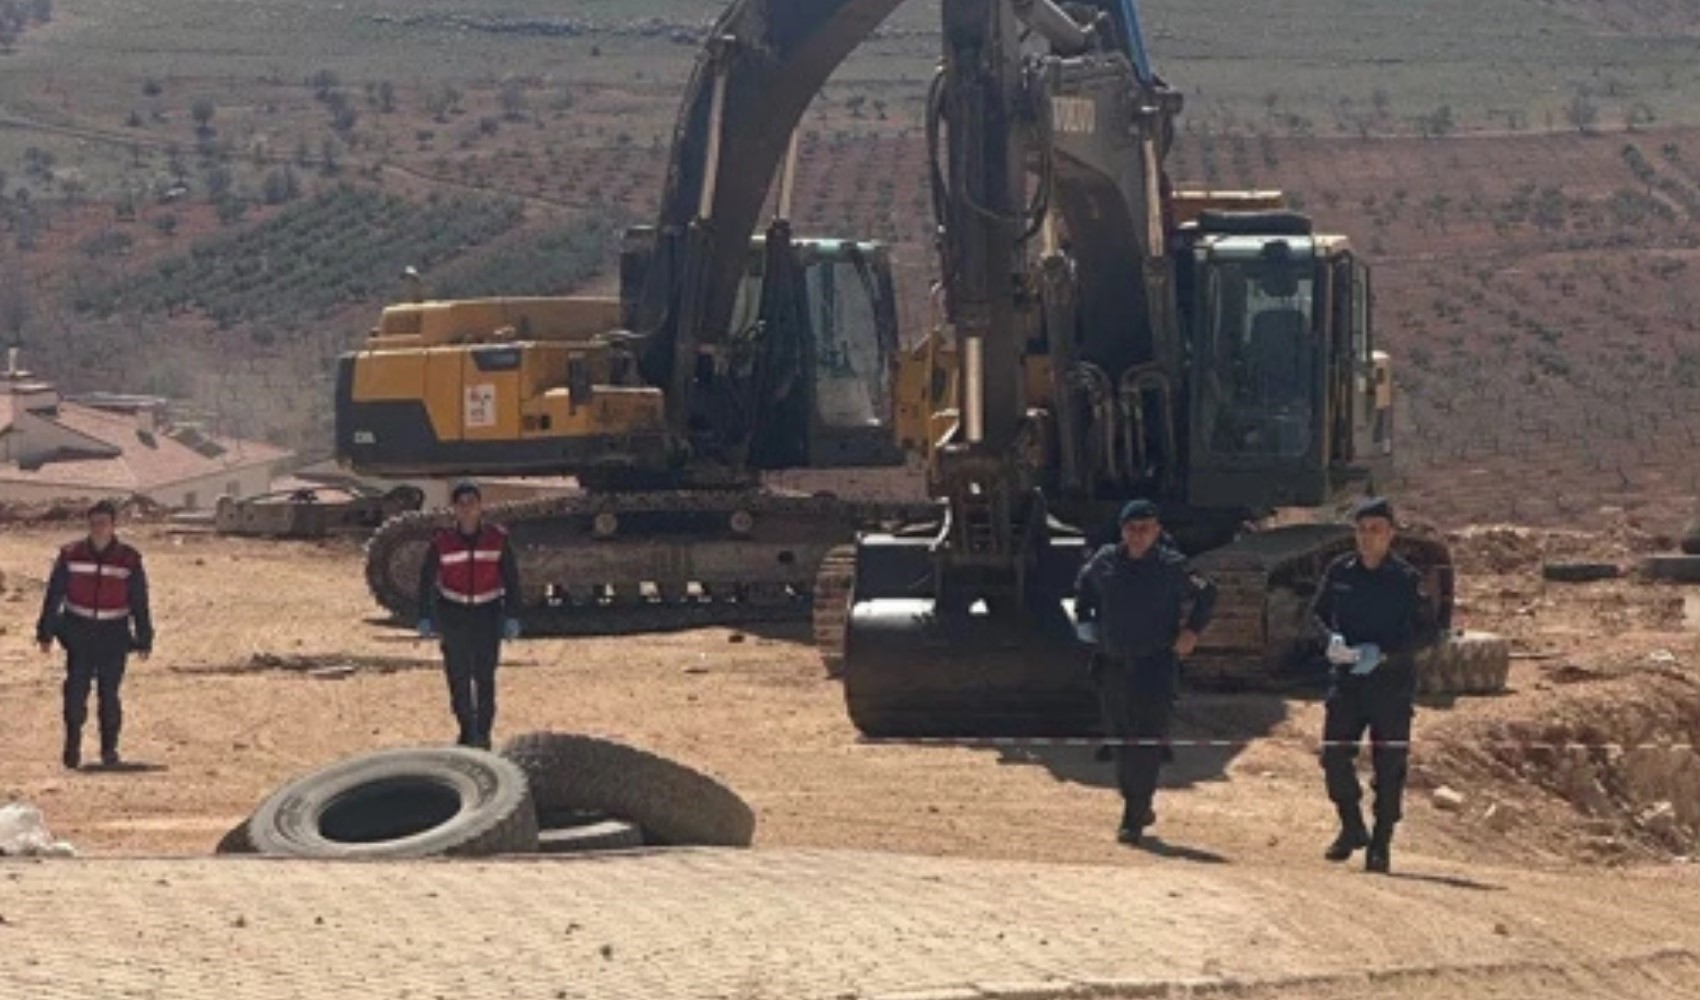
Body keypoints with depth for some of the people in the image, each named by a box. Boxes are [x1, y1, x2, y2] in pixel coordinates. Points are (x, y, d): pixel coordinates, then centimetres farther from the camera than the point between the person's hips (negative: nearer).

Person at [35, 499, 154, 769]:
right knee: (76, 691, -6)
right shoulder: (71, 555, 2)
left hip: (114, 637, 0)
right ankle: (72, 748, 3)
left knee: (109, 694, 2)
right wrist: (45, 632, 3)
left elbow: (140, 603, 5)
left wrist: (144, 640, 4)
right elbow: (54, 595, 6)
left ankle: (109, 749, 14)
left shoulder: (129, 560, 0)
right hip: (78, 633, 1)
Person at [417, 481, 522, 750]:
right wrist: (426, 618, -1)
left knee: (485, 677, -5)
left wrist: (512, 617, -2)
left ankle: (483, 733, 2)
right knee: (458, 677, 3)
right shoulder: (442, 541, -3)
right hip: (453, 614, 1)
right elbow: (426, 579, 3)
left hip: (488, 614, -1)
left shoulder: (497, 538, -2)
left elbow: (511, 579, 3)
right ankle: (466, 730, 15)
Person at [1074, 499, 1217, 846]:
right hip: (1112, 665, 5)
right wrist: (1085, 620, 15)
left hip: (1156, 665, -4)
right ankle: (1137, 807, 28)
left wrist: (1192, 630, -4)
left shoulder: (1171, 567, -7)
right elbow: (1084, 586, 24)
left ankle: (1133, 817, -8)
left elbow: (1206, 594, 6)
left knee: (1147, 743, -10)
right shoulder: (1105, 561, 3)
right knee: (1121, 739, 13)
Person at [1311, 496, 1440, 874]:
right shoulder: (1340, 572, 5)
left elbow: (1428, 631, -5)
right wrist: (1331, 638, -7)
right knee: (1334, 753, -4)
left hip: (1392, 683, -3)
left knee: (1389, 765, -1)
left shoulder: (1406, 579, -5)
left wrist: (1384, 653, -16)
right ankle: (1352, 828, 17)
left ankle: (1381, 844, 7)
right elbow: (1318, 612, 16)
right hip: (1346, 678, 3)